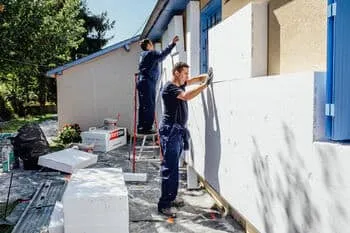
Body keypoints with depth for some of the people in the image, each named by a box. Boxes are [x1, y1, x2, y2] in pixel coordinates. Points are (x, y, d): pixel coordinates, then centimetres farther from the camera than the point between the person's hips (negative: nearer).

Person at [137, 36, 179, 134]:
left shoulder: (143, 54, 23)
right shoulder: (151, 53, -3)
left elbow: (159, 57, 33)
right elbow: (162, 54, -20)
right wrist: (172, 44, -20)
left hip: (141, 81, 9)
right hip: (148, 82, -9)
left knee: (143, 106, 9)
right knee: (149, 106, -9)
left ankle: (141, 127, 11)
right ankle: (147, 127, -11)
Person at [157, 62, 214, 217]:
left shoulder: (180, 84, 14)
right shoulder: (169, 88, -13)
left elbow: (196, 79, 18)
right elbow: (187, 96, -28)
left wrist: (206, 77, -3)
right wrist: (205, 85, -25)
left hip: (178, 131, 10)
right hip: (170, 131, -10)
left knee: (174, 167, 14)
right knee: (169, 169, -10)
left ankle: (171, 198, 25)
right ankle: (163, 205, -5)